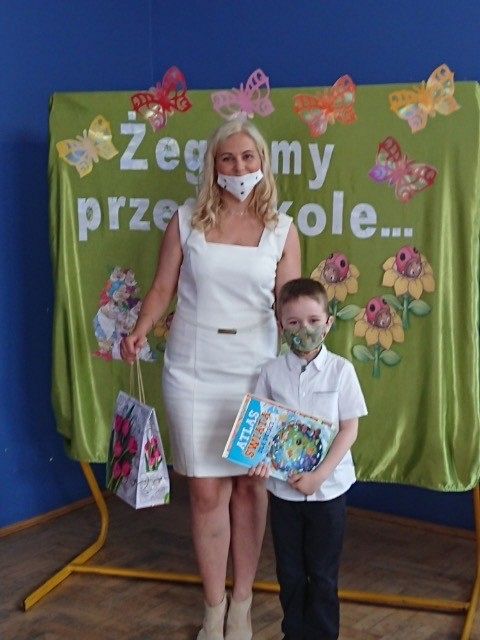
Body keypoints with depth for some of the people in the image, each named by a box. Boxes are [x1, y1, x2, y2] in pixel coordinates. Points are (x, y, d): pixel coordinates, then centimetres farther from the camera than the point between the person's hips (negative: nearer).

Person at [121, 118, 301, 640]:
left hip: (256, 372, 1)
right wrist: (138, 332, -12)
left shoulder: (281, 230, 2)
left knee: (249, 484, 8)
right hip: (193, 372, 0)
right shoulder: (186, 221, 2)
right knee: (206, 490, 5)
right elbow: (163, 288, 4)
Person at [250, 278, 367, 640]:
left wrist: (319, 475, -15)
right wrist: (260, 459, -17)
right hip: (283, 486, 2)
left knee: (323, 572, 9)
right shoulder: (272, 371, -2)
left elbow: (350, 428, -7)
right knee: (290, 570, 14)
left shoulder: (340, 370, -8)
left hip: (328, 487, -2)